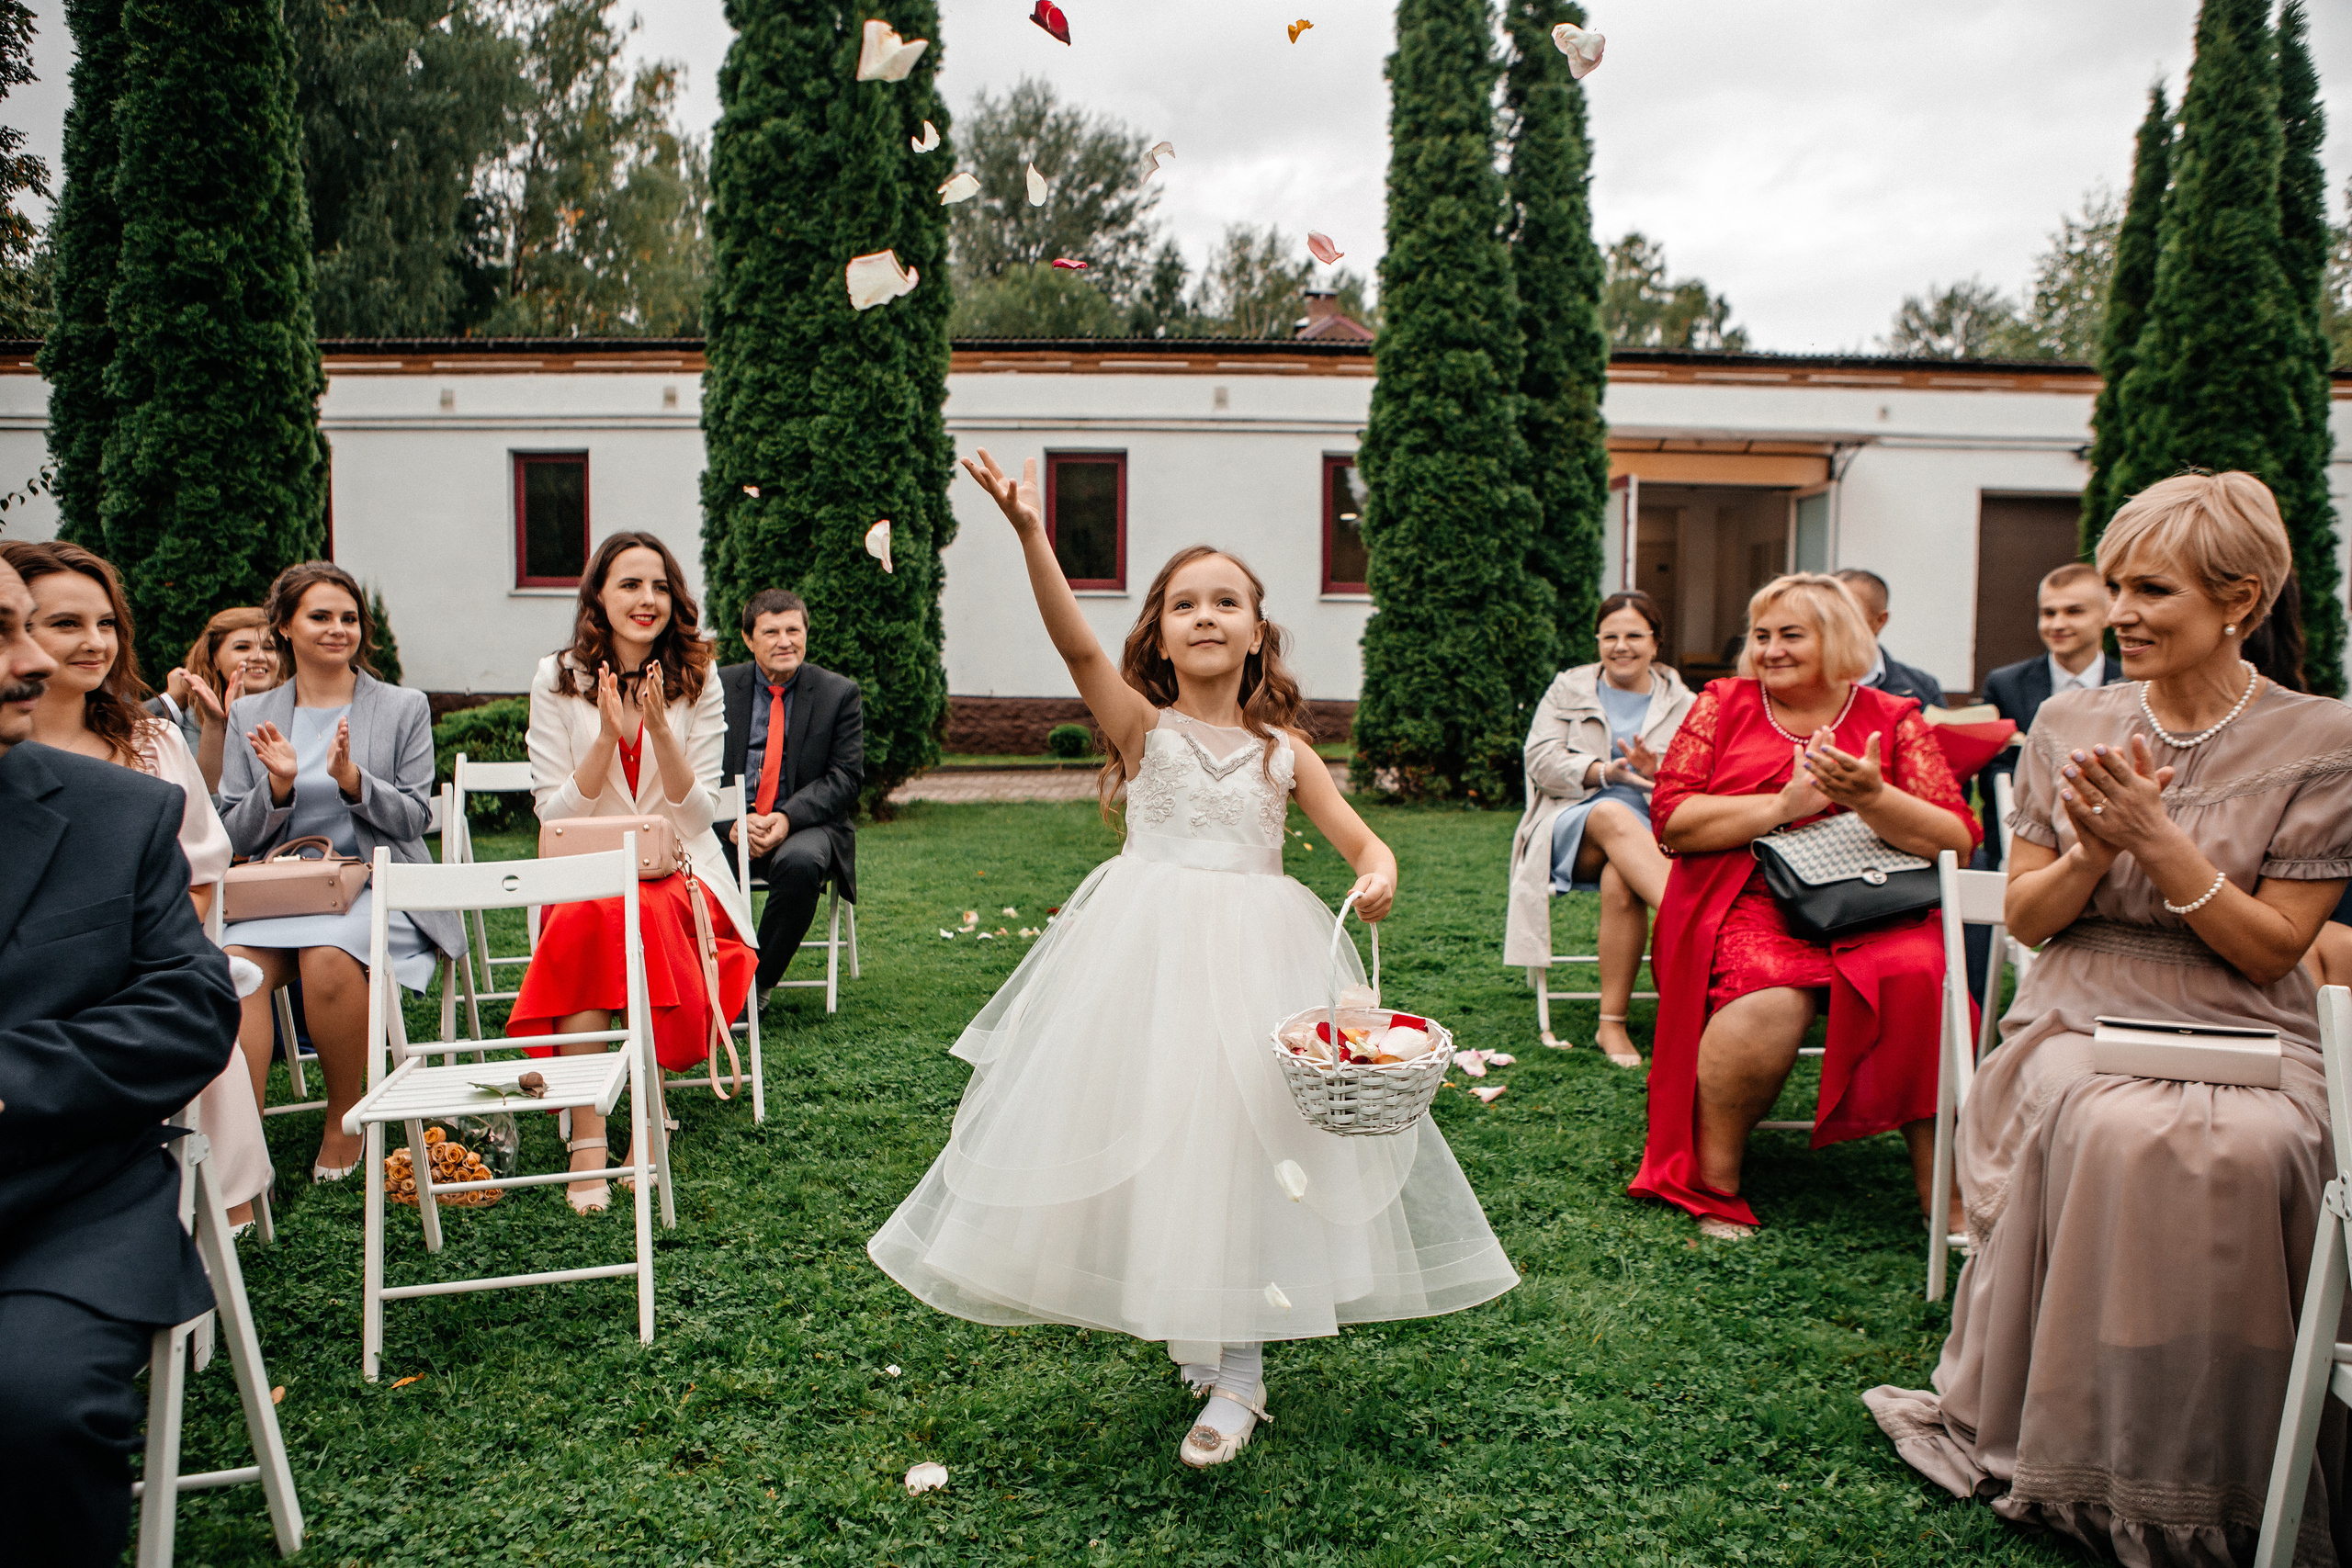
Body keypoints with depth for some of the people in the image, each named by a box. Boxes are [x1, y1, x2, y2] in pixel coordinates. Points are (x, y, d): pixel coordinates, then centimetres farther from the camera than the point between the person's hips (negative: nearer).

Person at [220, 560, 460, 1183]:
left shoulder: (404, 708, 9)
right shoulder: (250, 715, 14)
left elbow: (414, 816, 3)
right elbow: (236, 835, 11)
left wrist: (352, 779, -15)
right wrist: (278, 785, -9)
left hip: (377, 890, -2)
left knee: (330, 956, -34)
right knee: (232, 964, -30)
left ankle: (345, 1120, -13)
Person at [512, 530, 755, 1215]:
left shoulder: (697, 682, 3)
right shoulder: (557, 679, 3)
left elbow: (696, 817, -3)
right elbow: (555, 813, -2)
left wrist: (660, 731, -17)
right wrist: (607, 735, -16)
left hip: (676, 869, 0)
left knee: (648, 915, -34)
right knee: (586, 919, -34)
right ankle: (588, 1145, -33)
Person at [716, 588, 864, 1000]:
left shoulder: (839, 694, 4)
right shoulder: (719, 686, 8)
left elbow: (845, 777, -2)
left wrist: (787, 818, -19)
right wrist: (732, 821, -17)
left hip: (806, 825, -1)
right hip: (731, 823, 1)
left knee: (800, 862, -37)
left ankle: (757, 982, -16)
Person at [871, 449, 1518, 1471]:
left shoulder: (1284, 751, 6)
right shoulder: (1144, 725, 1)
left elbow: (1362, 841, 4)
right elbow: (1076, 645, -16)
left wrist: (1377, 876, -22)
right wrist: (1030, 535, -31)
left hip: (1256, 961, 1)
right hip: (1149, 962, -1)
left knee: (1249, 1144, -1)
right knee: (1150, 1137, 3)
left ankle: (1236, 1378, 11)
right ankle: (1193, 1337, 26)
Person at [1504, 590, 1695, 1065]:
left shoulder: (1683, 705, 20)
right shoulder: (1568, 689, 19)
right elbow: (1541, 761, 3)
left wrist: (1661, 773, -16)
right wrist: (1604, 771, -15)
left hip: (1655, 830, 1)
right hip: (1574, 824, 0)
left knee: (1620, 878, -37)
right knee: (1614, 814, -39)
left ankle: (1613, 1023, -35)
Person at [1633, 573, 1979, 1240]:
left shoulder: (1894, 720, 13)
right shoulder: (1722, 705, 13)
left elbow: (1958, 842, 3)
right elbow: (1671, 821, 1)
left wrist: (1870, 798, -16)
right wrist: (1784, 805, -9)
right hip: (1747, 901, -1)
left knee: (1917, 974, -32)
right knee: (1769, 998, -34)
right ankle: (1714, 1184, -15)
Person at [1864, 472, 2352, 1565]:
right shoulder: (2069, 725, 8)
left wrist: (2156, 839, -15)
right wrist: (2092, 852, -11)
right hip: (2080, 1023, 1)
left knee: (2238, 1150, -35)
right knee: (2120, 1134, -34)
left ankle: (2201, 1470, -15)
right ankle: (2070, 1451, -18)